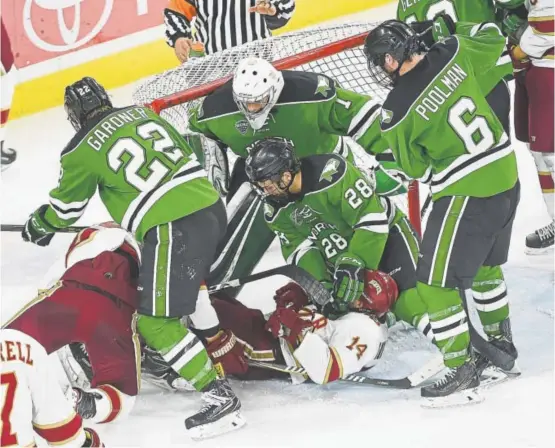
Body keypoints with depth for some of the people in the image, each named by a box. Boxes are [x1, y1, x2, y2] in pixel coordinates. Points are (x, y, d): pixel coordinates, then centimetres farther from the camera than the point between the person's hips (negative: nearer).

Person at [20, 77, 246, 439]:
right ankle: (223, 350, 39)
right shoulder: (142, 113, 17)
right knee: (188, 280, 34)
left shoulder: (83, 151, 2)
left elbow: (66, 207, 16)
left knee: (155, 322, -1)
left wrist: (38, 226, 37)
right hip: (212, 206, 8)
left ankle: (220, 397, -7)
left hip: (172, 229, -8)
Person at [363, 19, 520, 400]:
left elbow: (415, 168, -3)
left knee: (436, 282, 4)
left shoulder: (398, 111, -16)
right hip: (507, 175, 8)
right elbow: (493, 39, 16)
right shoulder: (454, 55, -5)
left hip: (467, 194, -8)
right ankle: (500, 339, 43)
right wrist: (450, 29, 26)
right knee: (486, 263, 29)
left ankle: (461, 367, 7)